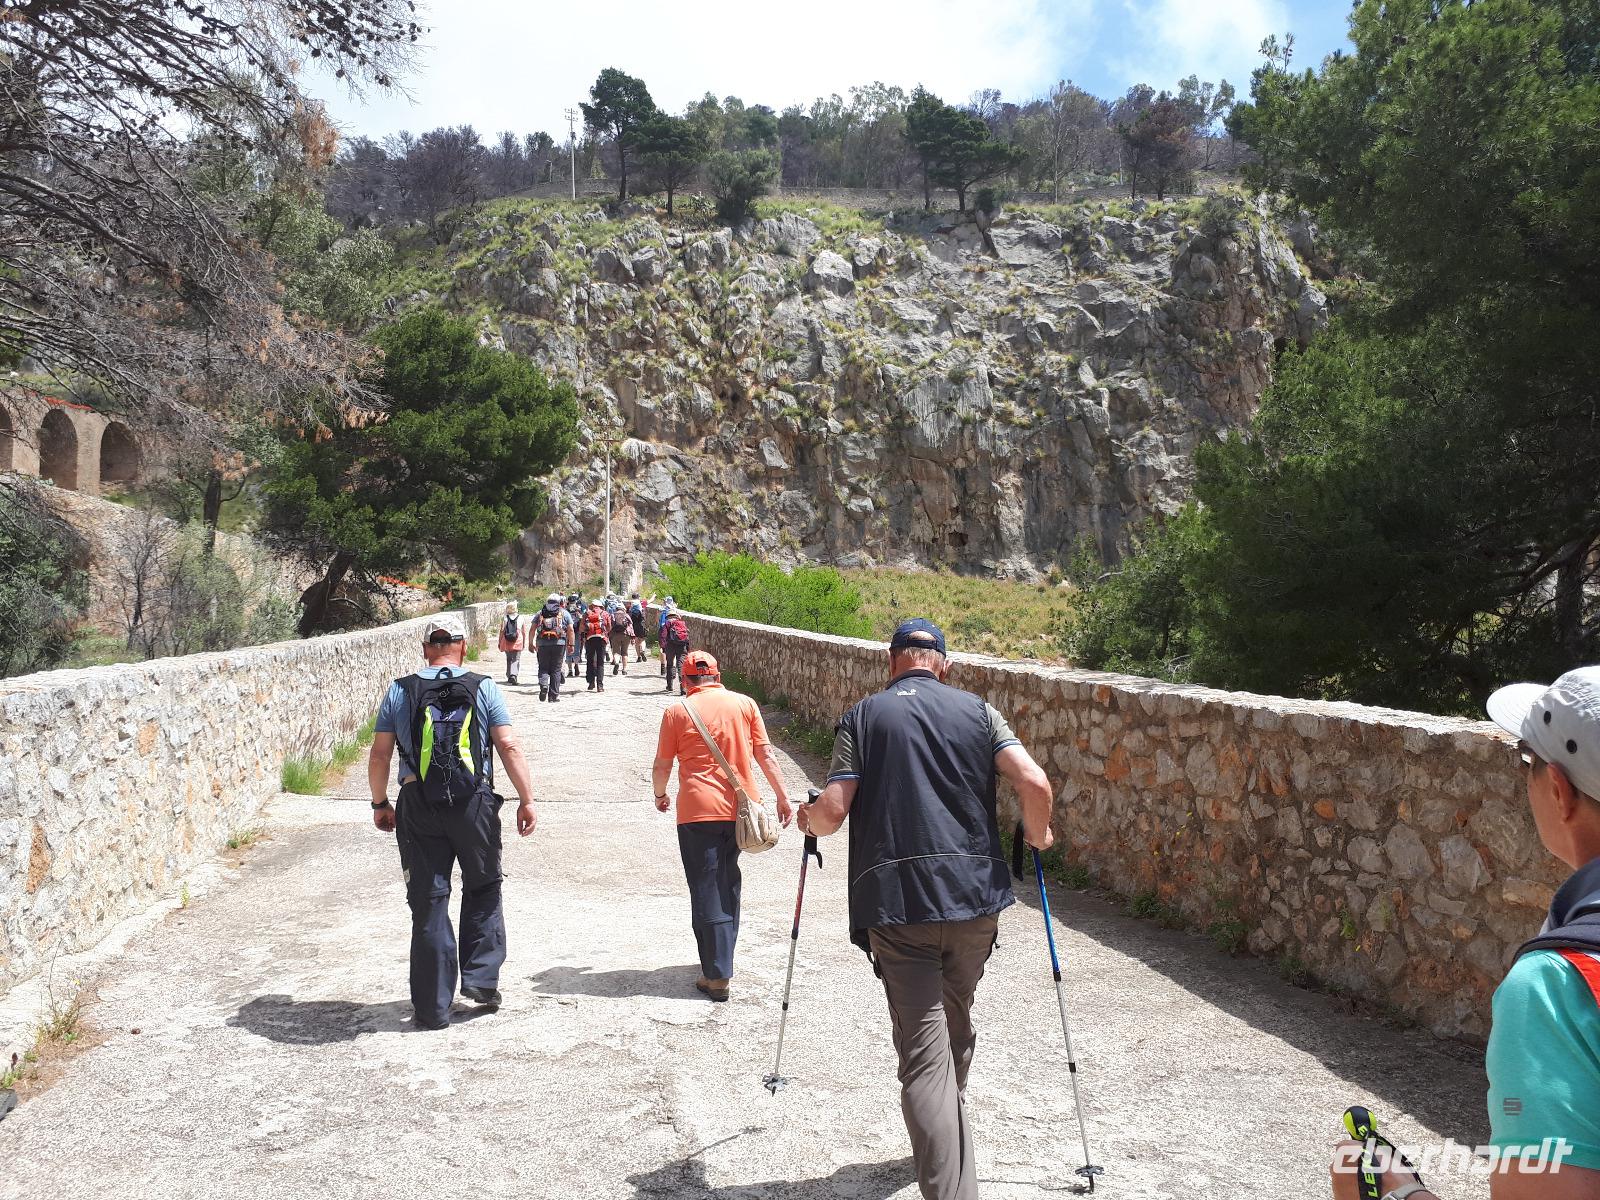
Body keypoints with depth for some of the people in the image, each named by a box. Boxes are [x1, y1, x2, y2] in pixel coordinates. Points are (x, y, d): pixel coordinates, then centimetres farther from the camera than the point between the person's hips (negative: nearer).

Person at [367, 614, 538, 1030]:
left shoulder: (399, 692, 3)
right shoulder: (484, 689, -1)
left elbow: (379, 755, 4)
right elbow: (509, 748, -6)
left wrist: (380, 803, 17)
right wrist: (526, 800, -1)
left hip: (418, 809, 1)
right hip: (474, 805, -1)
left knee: (428, 904, 7)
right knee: (483, 891, 20)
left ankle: (433, 1007, 13)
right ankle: (481, 979, 14)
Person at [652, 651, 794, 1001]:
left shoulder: (677, 712, -2)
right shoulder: (745, 704, 5)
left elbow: (662, 766, 2)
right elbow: (765, 754, 2)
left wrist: (660, 795, 21)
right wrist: (783, 797, 7)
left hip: (698, 812, -3)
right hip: (740, 808, 4)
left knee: (707, 892, 2)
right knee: (728, 883, 19)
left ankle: (717, 976, 1)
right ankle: (722, 958, 31)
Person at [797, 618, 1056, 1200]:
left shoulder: (861, 717, 4)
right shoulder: (977, 710, 8)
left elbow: (833, 809, -4)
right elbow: (1034, 784, -4)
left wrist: (807, 820, 18)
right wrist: (1037, 836, 15)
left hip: (895, 901, -3)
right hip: (975, 893, 3)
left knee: (923, 1053, -2)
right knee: (956, 1029, 24)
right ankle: (951, 1146, 44)